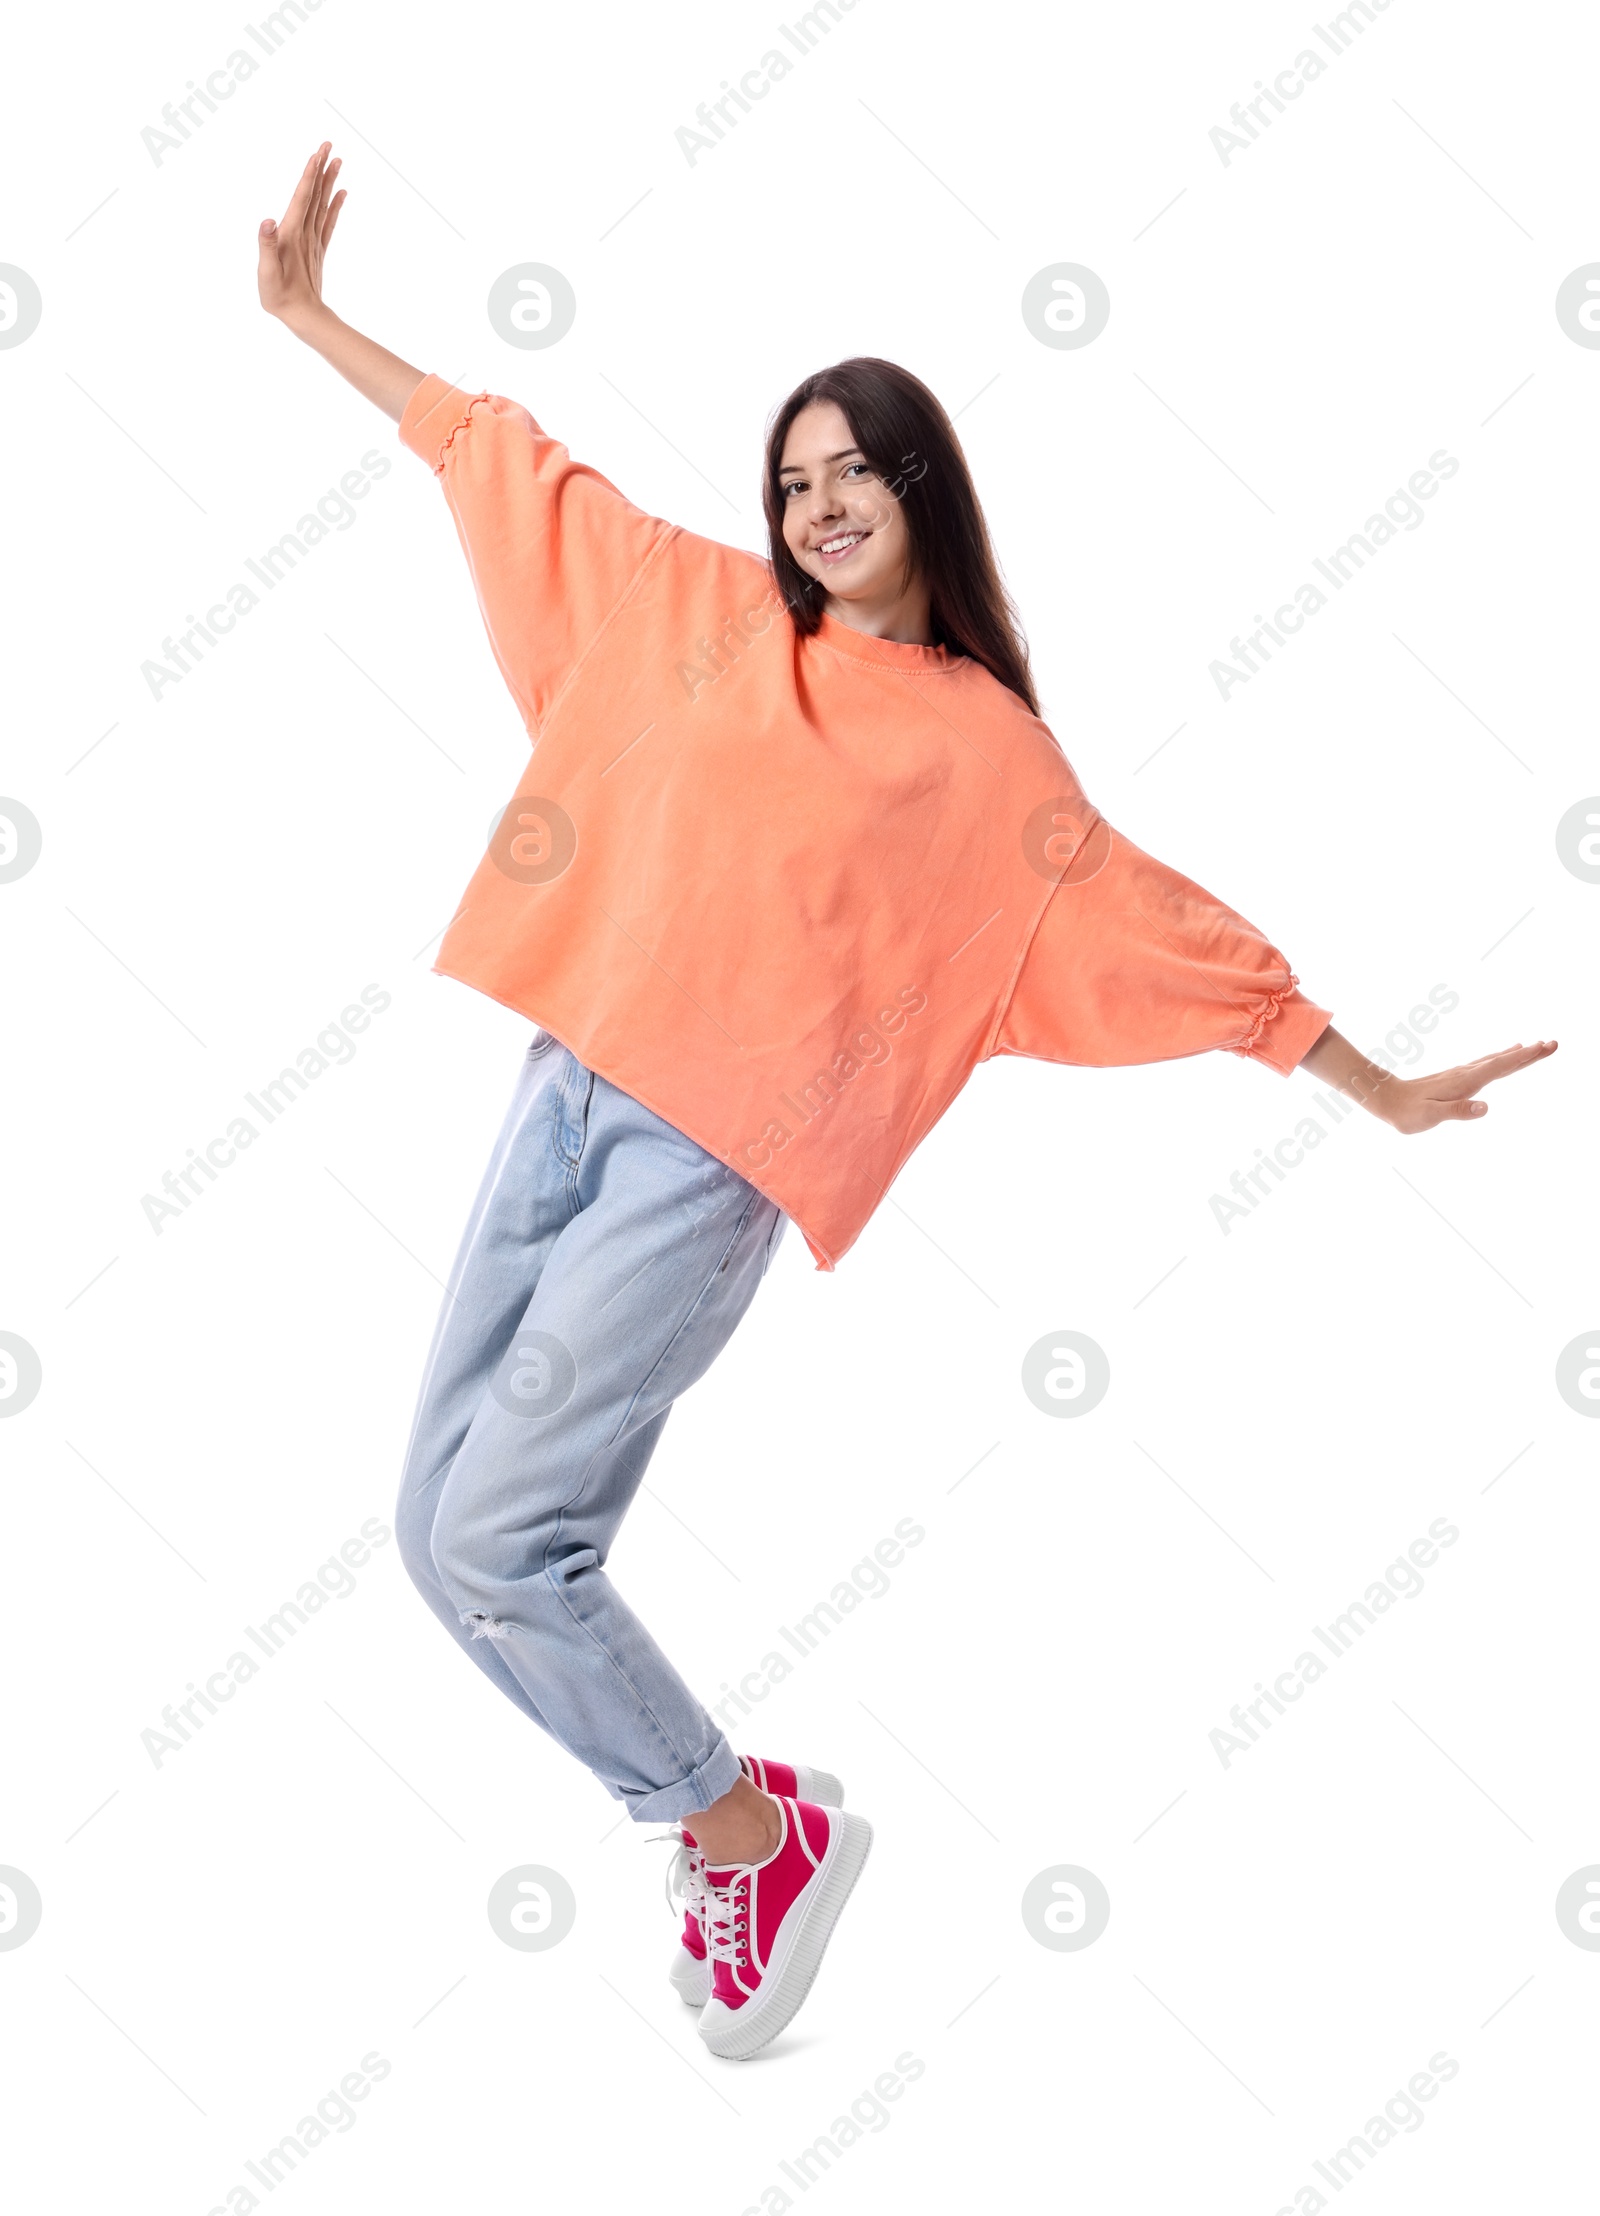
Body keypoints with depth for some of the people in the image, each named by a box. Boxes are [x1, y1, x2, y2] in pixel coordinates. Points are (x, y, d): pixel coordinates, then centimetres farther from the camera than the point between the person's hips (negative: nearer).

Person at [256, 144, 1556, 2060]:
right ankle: (732, 1831, 21)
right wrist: (306, 313, 23)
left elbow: (1166, 932, 7)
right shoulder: (710, 613, 13)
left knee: (496, 1543, -13)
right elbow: (510, 463, 19)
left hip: (708, 1162, -5)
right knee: (446, 1531, 5)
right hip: (561, 1101, 6)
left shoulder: (985, 746, 3)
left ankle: (760, 1833, 10)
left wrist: (1383, 1090, 9)